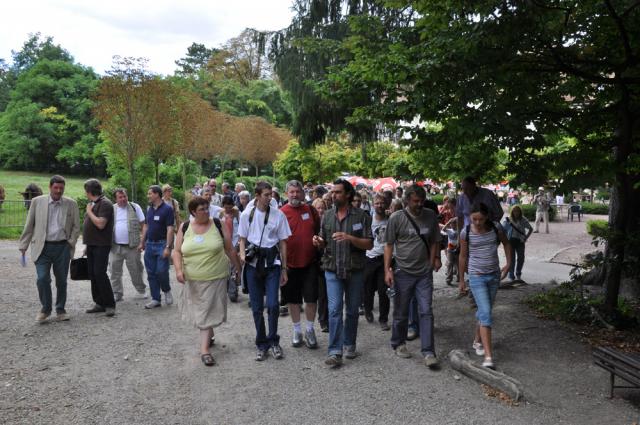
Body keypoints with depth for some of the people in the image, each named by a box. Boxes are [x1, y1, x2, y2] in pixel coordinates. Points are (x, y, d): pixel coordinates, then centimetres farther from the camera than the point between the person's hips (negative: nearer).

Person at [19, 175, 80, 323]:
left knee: (61, 281, 7)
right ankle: (45, 309, 11)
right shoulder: (37, 202, 3)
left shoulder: (71, 204, 4)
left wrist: (71, 243, -3)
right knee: (42, 278, -10)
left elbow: (76, 226, 8)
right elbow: (29, 226, 6)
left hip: (62, 248, 1)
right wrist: (23, 245, 4)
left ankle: (60, 310, 23)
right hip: (42, 247, -1)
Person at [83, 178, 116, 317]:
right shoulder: (93, 204, 15)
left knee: (100, 273, -12)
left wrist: (89, 212, -10)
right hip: (91, 245, 9)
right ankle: (99, 303, 16)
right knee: (93, 274, 9)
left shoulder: (105, 204, -12)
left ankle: (110, 304, -5)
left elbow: (100, 224, -22)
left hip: (101, 245, -9)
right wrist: (87, 245, 18)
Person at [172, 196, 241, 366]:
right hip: (192, 280, 3)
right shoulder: (184, 228, 1)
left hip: (215, 278, -3)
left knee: (209, 311, -3)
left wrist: (239, 268, 4)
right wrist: (178, 269, -13)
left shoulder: (218, 225, -3)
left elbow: (230, 249, 1)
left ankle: (204, 349, 0)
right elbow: (177, 252, 3)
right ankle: (209, 335, 40)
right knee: (198, 310, 15)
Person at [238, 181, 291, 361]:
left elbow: (282, 243, 3)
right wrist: (242, 254, -10)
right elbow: (243, 239, 11)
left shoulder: (278, 215, -2)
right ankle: (261, 344, 22)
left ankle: (273, 340, 14)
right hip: (253, 264, 1)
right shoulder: (247, 214, 0)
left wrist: (284, 269, 3)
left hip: (272, 263, -1)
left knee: (273, 304, -9)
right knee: (257, 307, 7)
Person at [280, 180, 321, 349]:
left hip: (310, 262, 1)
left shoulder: (310, 210, 3)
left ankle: (310, 330, 23)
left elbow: (319, 230, 14)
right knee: (293, 299, 11)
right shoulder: (281, 213, -5)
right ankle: (297, 330, 27)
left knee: (311, 297, 5)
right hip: (290, 263, -1)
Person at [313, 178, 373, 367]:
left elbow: (369, 244, -8)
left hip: (355, 270, -1)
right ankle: (335, 352, -5)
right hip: (333, 270, 1)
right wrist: (319, 242, -10)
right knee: (334, 310, -7)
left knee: (352, 310, 12)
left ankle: (349, 344, 29)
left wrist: (350, 238, -23)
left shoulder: (361, 216, -4)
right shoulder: (327, 216, 5)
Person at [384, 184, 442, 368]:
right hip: (403, 272, -2)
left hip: (425, 272, 2)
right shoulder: (396, 218, -6)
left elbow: (435, 241, 14)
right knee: (401, 312, 9)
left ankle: (428, 351, 5)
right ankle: (399, 343, 29)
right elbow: (389, 245, -4)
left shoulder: (431, 216, 3)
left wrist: (435, 259, 0)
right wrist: (387, 270, -9)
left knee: (426, 312, 0)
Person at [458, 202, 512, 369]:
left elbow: (506, 244, 15)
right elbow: (463, 257, 2)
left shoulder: (496, 229, -5)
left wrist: (508, 264, 6)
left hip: (494, 275, 3)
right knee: (485, 313, -13)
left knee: (484, 312, 15)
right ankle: (488, 357, -14)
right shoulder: (466, 233, -10)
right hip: (477, 277, -3)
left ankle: (477, 341, 38)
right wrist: (461, 279, 9)